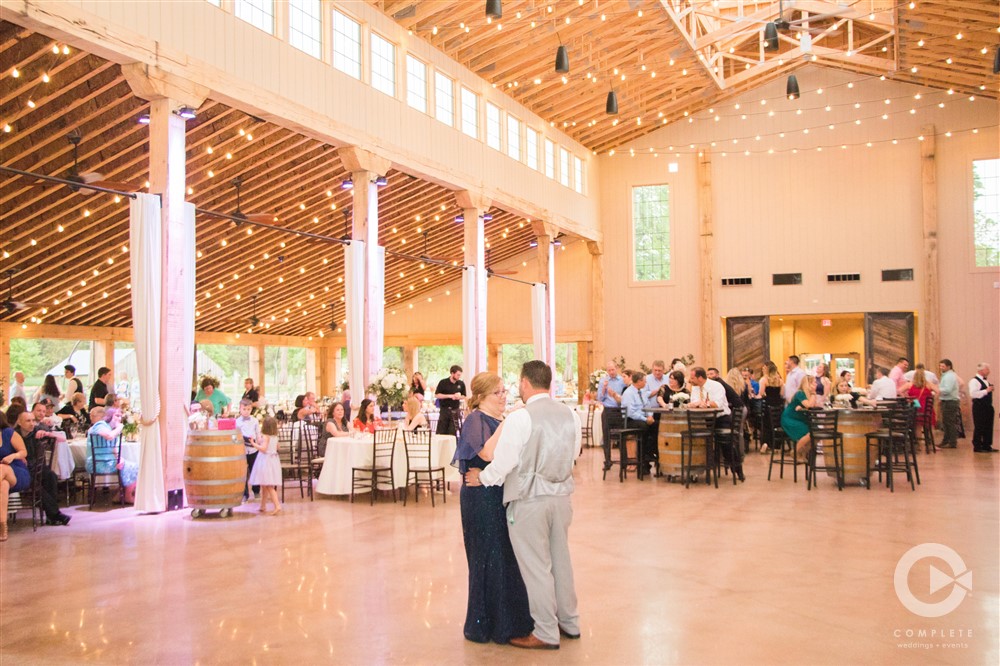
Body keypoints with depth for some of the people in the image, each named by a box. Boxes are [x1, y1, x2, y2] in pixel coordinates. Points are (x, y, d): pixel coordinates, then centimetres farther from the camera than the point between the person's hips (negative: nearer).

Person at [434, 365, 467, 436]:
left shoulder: (461, 384, 4)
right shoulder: (443, 382, -5)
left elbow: (464, 396, 14)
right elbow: (436, 395, -6)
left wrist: (459, 397, -10)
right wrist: (450, 396, -14)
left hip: (455, 410, 2)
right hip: (444, 409, -2)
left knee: (452, 432, 2)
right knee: (441, 432, -1)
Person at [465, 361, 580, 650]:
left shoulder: (520, 418, -18)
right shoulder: (570, 415, 1)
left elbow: (503, 463, -16)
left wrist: (481, 478, 1)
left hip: (529, 500, -6)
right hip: (561, 496, 6)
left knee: (536, 566, 5)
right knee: (561, 560, 20)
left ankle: (546, 633, 14)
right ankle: (569, 623, 32)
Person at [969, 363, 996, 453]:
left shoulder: (986, 381, 18)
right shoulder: (974, 381, -13)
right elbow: (973, 394, -26)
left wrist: (991, 407, 25)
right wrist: (986, 391, -23)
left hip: (987, 407, 9)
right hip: (979, 408, -9)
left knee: (988, 427, 11)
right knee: (979, 428, -4)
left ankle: (987, 446, 20)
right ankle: (977, 447, 3)